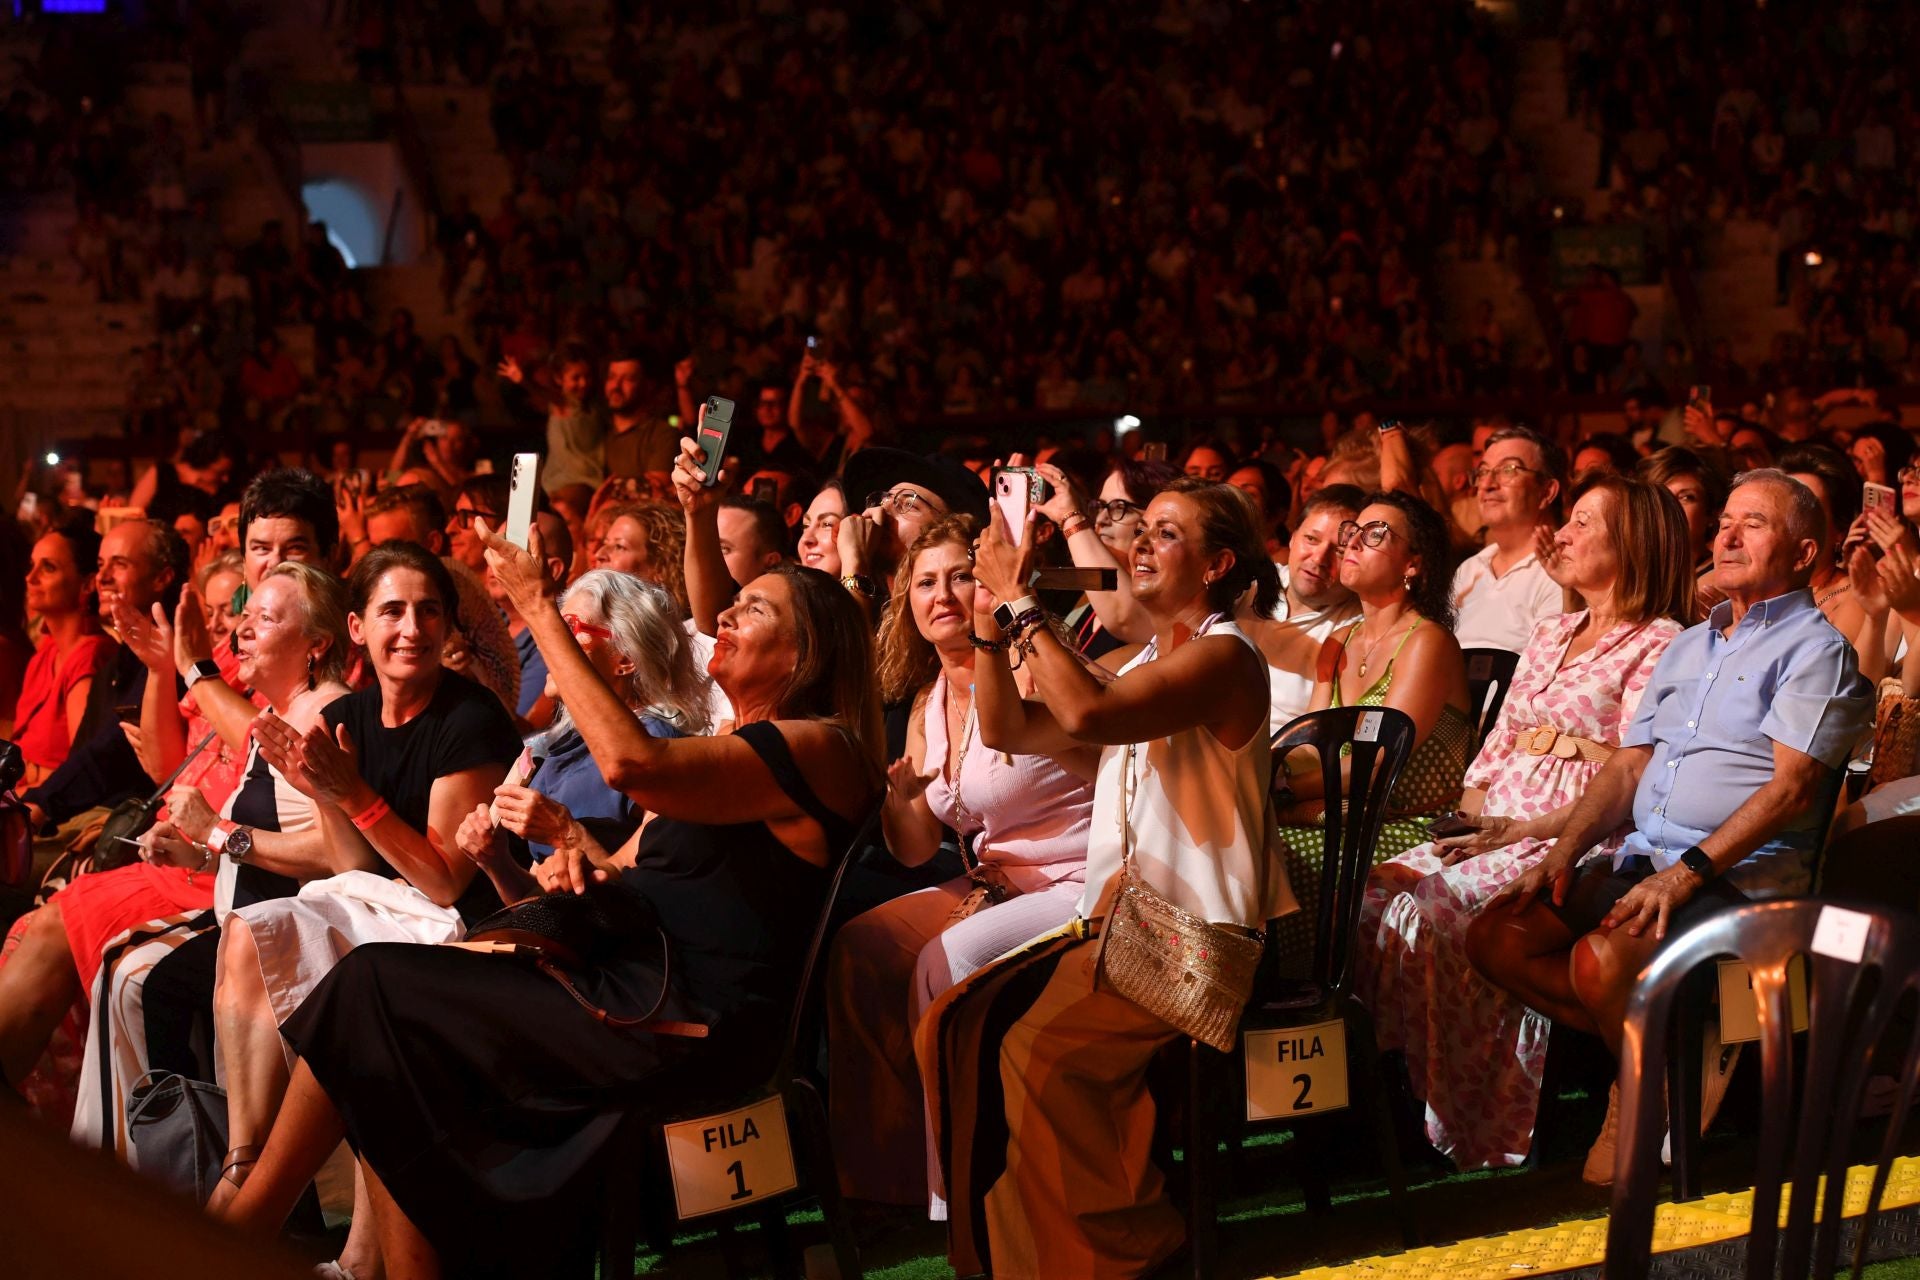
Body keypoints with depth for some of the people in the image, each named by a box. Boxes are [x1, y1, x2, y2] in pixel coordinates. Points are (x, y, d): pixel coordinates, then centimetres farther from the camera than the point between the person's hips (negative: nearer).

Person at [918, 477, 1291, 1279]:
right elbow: (1009, 730, 14)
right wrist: (991, 624, 1)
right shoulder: (1145, 663, 18)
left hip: (1194, 935, -8)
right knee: (955, 1026, -7)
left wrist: (1021, 602, -20)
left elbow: (1087, 713, -29)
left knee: (1039, 1048, -26)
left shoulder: (1222, 656, -11)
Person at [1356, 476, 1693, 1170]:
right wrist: (1473, 812, 2)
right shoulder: (1550, 637, 23)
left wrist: (1528, 829, -16)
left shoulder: (1658, 644, -2)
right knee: (1372, 892, -18)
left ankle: (1473, 1131, -18)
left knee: (1428, 913, -29)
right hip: (1495, 828, 7)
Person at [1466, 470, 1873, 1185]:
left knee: (1600, 960, -33)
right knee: (1495, 938, -9)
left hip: (1741, 872, -8)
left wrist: (1686, 874, -22)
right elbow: (1629, 765, 19)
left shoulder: (1817, 648, -1)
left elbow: (1790, 786, -13)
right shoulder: (1687, 648, 23)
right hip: (1642, 856, 8)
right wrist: (1565, 852, 2)